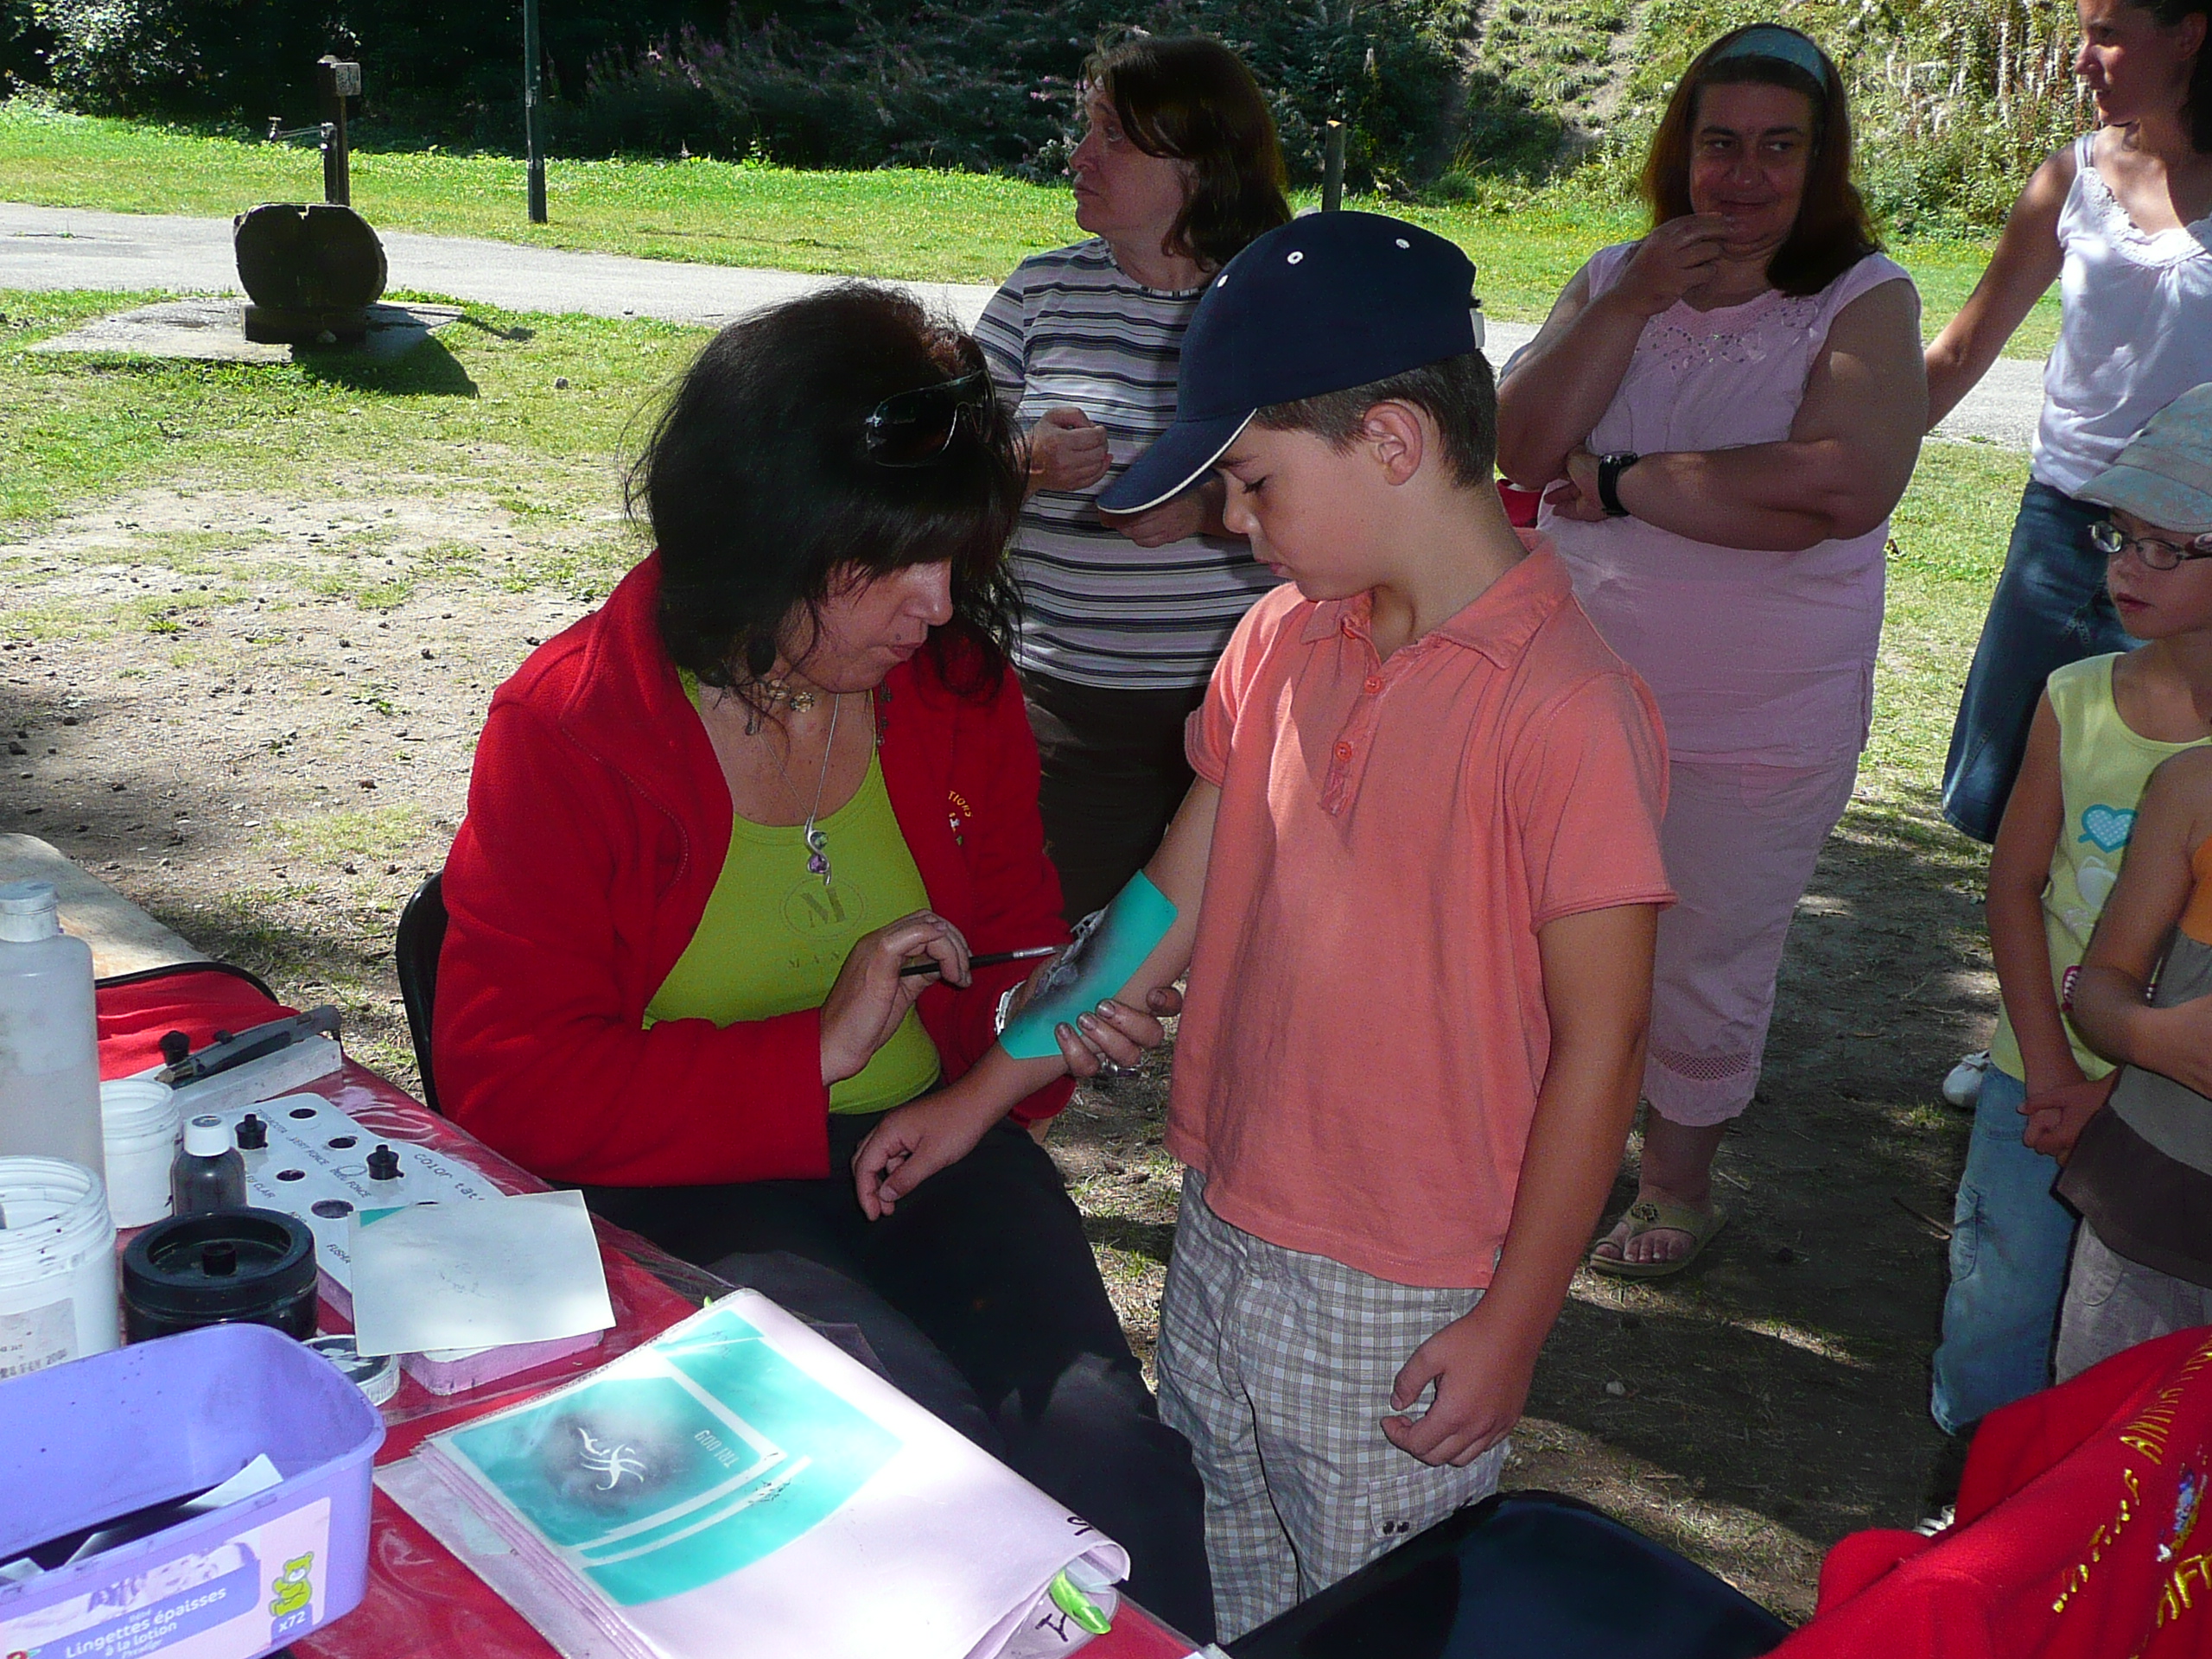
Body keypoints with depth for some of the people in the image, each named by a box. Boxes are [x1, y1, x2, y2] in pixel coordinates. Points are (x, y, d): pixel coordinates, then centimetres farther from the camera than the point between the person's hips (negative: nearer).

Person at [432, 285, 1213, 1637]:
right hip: (687, 1189, -3)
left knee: (1107, 1441, -22)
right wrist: (816, 1051, -19)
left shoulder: (961, 688, 4)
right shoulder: (566, 728, -8)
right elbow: (509, 1082, -13)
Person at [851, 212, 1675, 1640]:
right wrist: (982, 1096, 9)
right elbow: (1175, 903, 8)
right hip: (1220, 1250, 7)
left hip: (1401, 1313, -6)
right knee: (1203, 1606, 23)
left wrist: (1511, 1328, -13)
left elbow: (1600, 1049, -17)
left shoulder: (1568, 709, -21)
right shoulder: (1283, 643, 0)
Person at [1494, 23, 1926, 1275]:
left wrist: (1626, 485, -22)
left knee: (1706, 966, 12)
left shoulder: (1867, 299, -10)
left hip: (1761, 726, -3)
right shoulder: (1615, 278, 1)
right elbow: (1522, 445, -11)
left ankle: (1680, 1182, 37)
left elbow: (1851, 484, -28)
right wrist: (1632, 307, -20)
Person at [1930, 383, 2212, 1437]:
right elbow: (2015, 884, 0)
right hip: (2040, 1078, 3)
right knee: (1995, 1317, 11)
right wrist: (2047, 1065, -6)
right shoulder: (2076, 699, -4)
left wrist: (2117, 1080, -14)